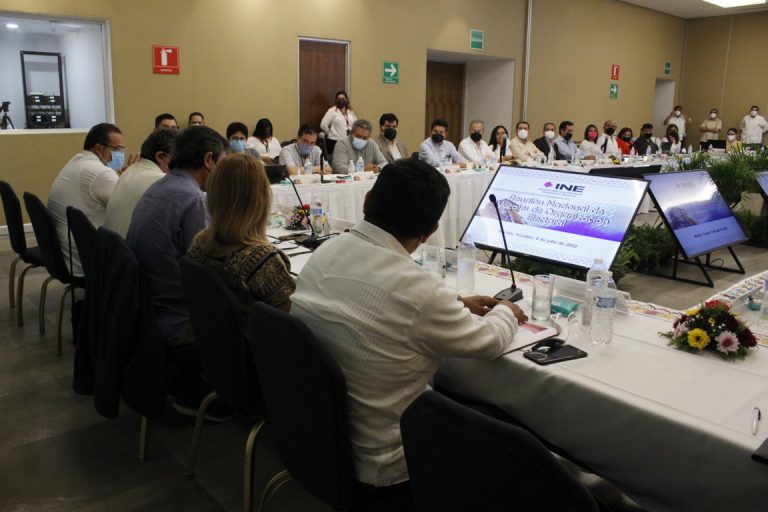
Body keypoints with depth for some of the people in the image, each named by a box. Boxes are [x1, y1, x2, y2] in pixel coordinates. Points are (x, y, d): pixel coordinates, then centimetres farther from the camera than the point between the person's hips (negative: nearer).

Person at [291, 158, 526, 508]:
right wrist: (506, 313, 12)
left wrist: (455, 307, 15)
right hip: (381, 468, -7)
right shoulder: (417, 290, -29)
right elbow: (489, 342, -10)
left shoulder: (322, 255, -8)